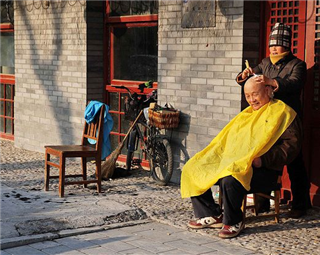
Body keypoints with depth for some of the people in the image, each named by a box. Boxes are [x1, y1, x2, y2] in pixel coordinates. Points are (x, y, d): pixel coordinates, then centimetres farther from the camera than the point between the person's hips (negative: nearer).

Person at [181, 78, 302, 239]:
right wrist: (209, 156, 11)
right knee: (192, 169, -2)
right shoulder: (247, 114, 26)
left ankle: (233, 223, -13)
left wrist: (263, 160, -20)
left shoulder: (281, 112, 1)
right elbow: (226, 138, 29)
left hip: (263, 171, -8)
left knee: (229, 180, -37)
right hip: (230, 163, 8)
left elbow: (291, 145, -10)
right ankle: (211, 215, 1)